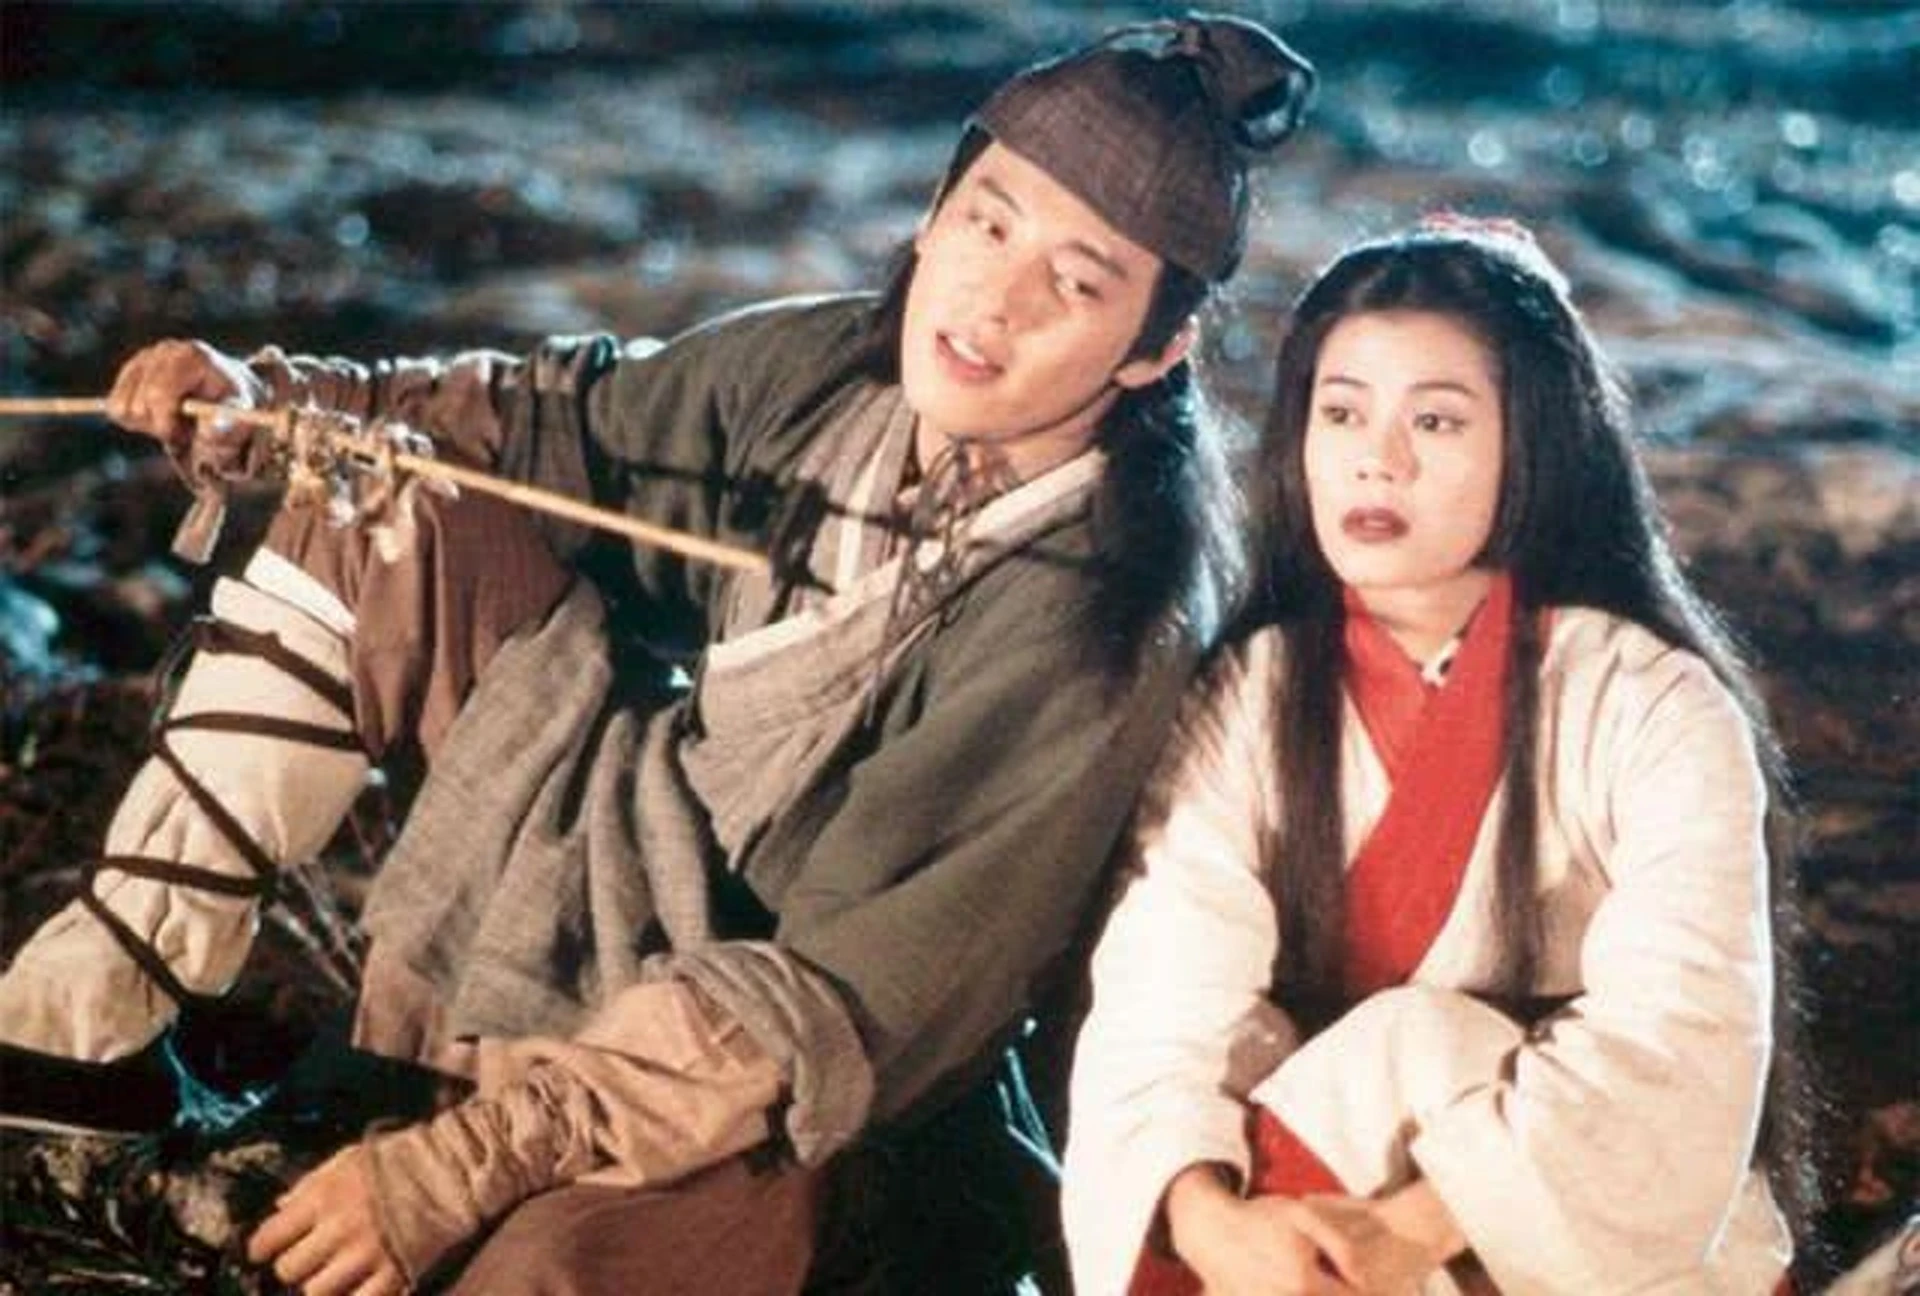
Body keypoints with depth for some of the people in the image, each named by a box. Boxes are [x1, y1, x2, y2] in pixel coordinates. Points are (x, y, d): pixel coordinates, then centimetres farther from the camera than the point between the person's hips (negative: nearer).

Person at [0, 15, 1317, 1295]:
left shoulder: (1094, 630, -26)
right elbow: (550, 426, 10)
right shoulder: (821, 366, -8)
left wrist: (462, 1166, -30)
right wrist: (260, 401, -6)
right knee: (384, 519, -3)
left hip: (764, 1102, -7)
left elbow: (842, 1006, -27)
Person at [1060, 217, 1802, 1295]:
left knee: (1411, 1045, -27)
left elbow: (1679, 1051, -20)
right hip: (1325, 1198, 2)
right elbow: (1164, 1004, -13)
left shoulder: (1657, 713, -9)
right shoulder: (1247, 699, -1)